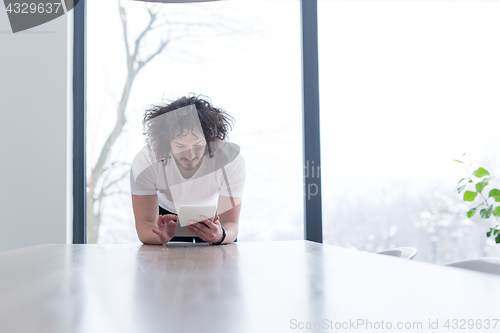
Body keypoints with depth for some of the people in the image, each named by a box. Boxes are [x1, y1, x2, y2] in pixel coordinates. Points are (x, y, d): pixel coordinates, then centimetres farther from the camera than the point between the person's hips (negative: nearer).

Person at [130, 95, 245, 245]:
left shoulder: (231, 160, -28)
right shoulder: (144, 162, -27)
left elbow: (230, 224, -26)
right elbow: (144, 223, -25)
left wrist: (219, 235, -48)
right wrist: (160, 236, -47)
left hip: (212, 219, 0)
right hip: (166, 221, 1)